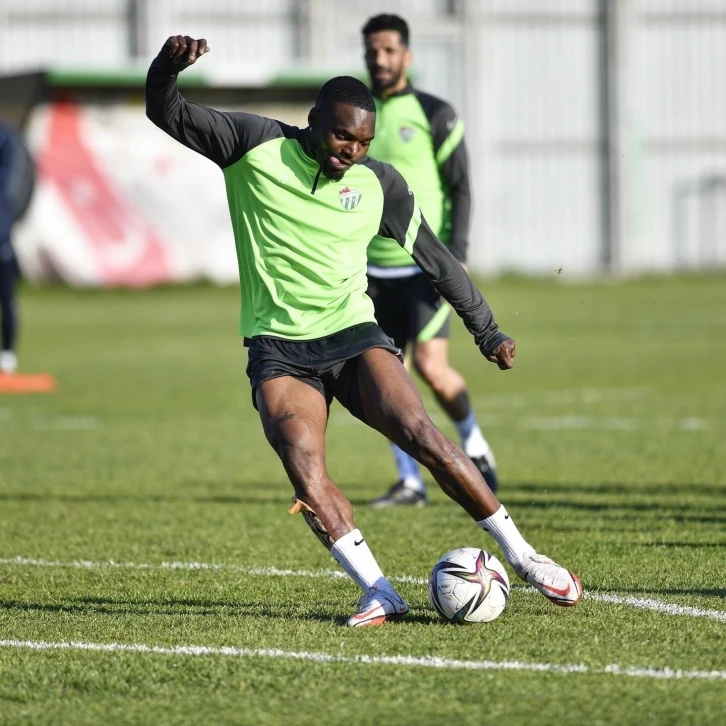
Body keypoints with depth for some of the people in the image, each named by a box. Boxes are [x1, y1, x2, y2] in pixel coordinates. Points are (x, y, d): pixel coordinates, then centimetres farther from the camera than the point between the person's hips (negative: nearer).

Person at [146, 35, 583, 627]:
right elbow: (167, 113, -5)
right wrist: (168, 66, -27)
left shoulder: (379, 183, 3)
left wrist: (488, 332, 15)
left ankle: (523, 557, -8)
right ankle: (379, 593, -21)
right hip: (279, 350, -1)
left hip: (353, 334, 1)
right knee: (305, 475, -23)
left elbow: (436, 258, 14)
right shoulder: (256, 148, -2)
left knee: (422, 436, -19)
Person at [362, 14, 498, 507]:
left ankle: (473, 444, 12)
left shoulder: (435, 115, -3)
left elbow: (460, 189, -4)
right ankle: (410, 482, 7)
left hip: (425, 265, -4)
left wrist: (458, 257, -14)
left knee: (431, 366, -14)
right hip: (375, 269, 4)